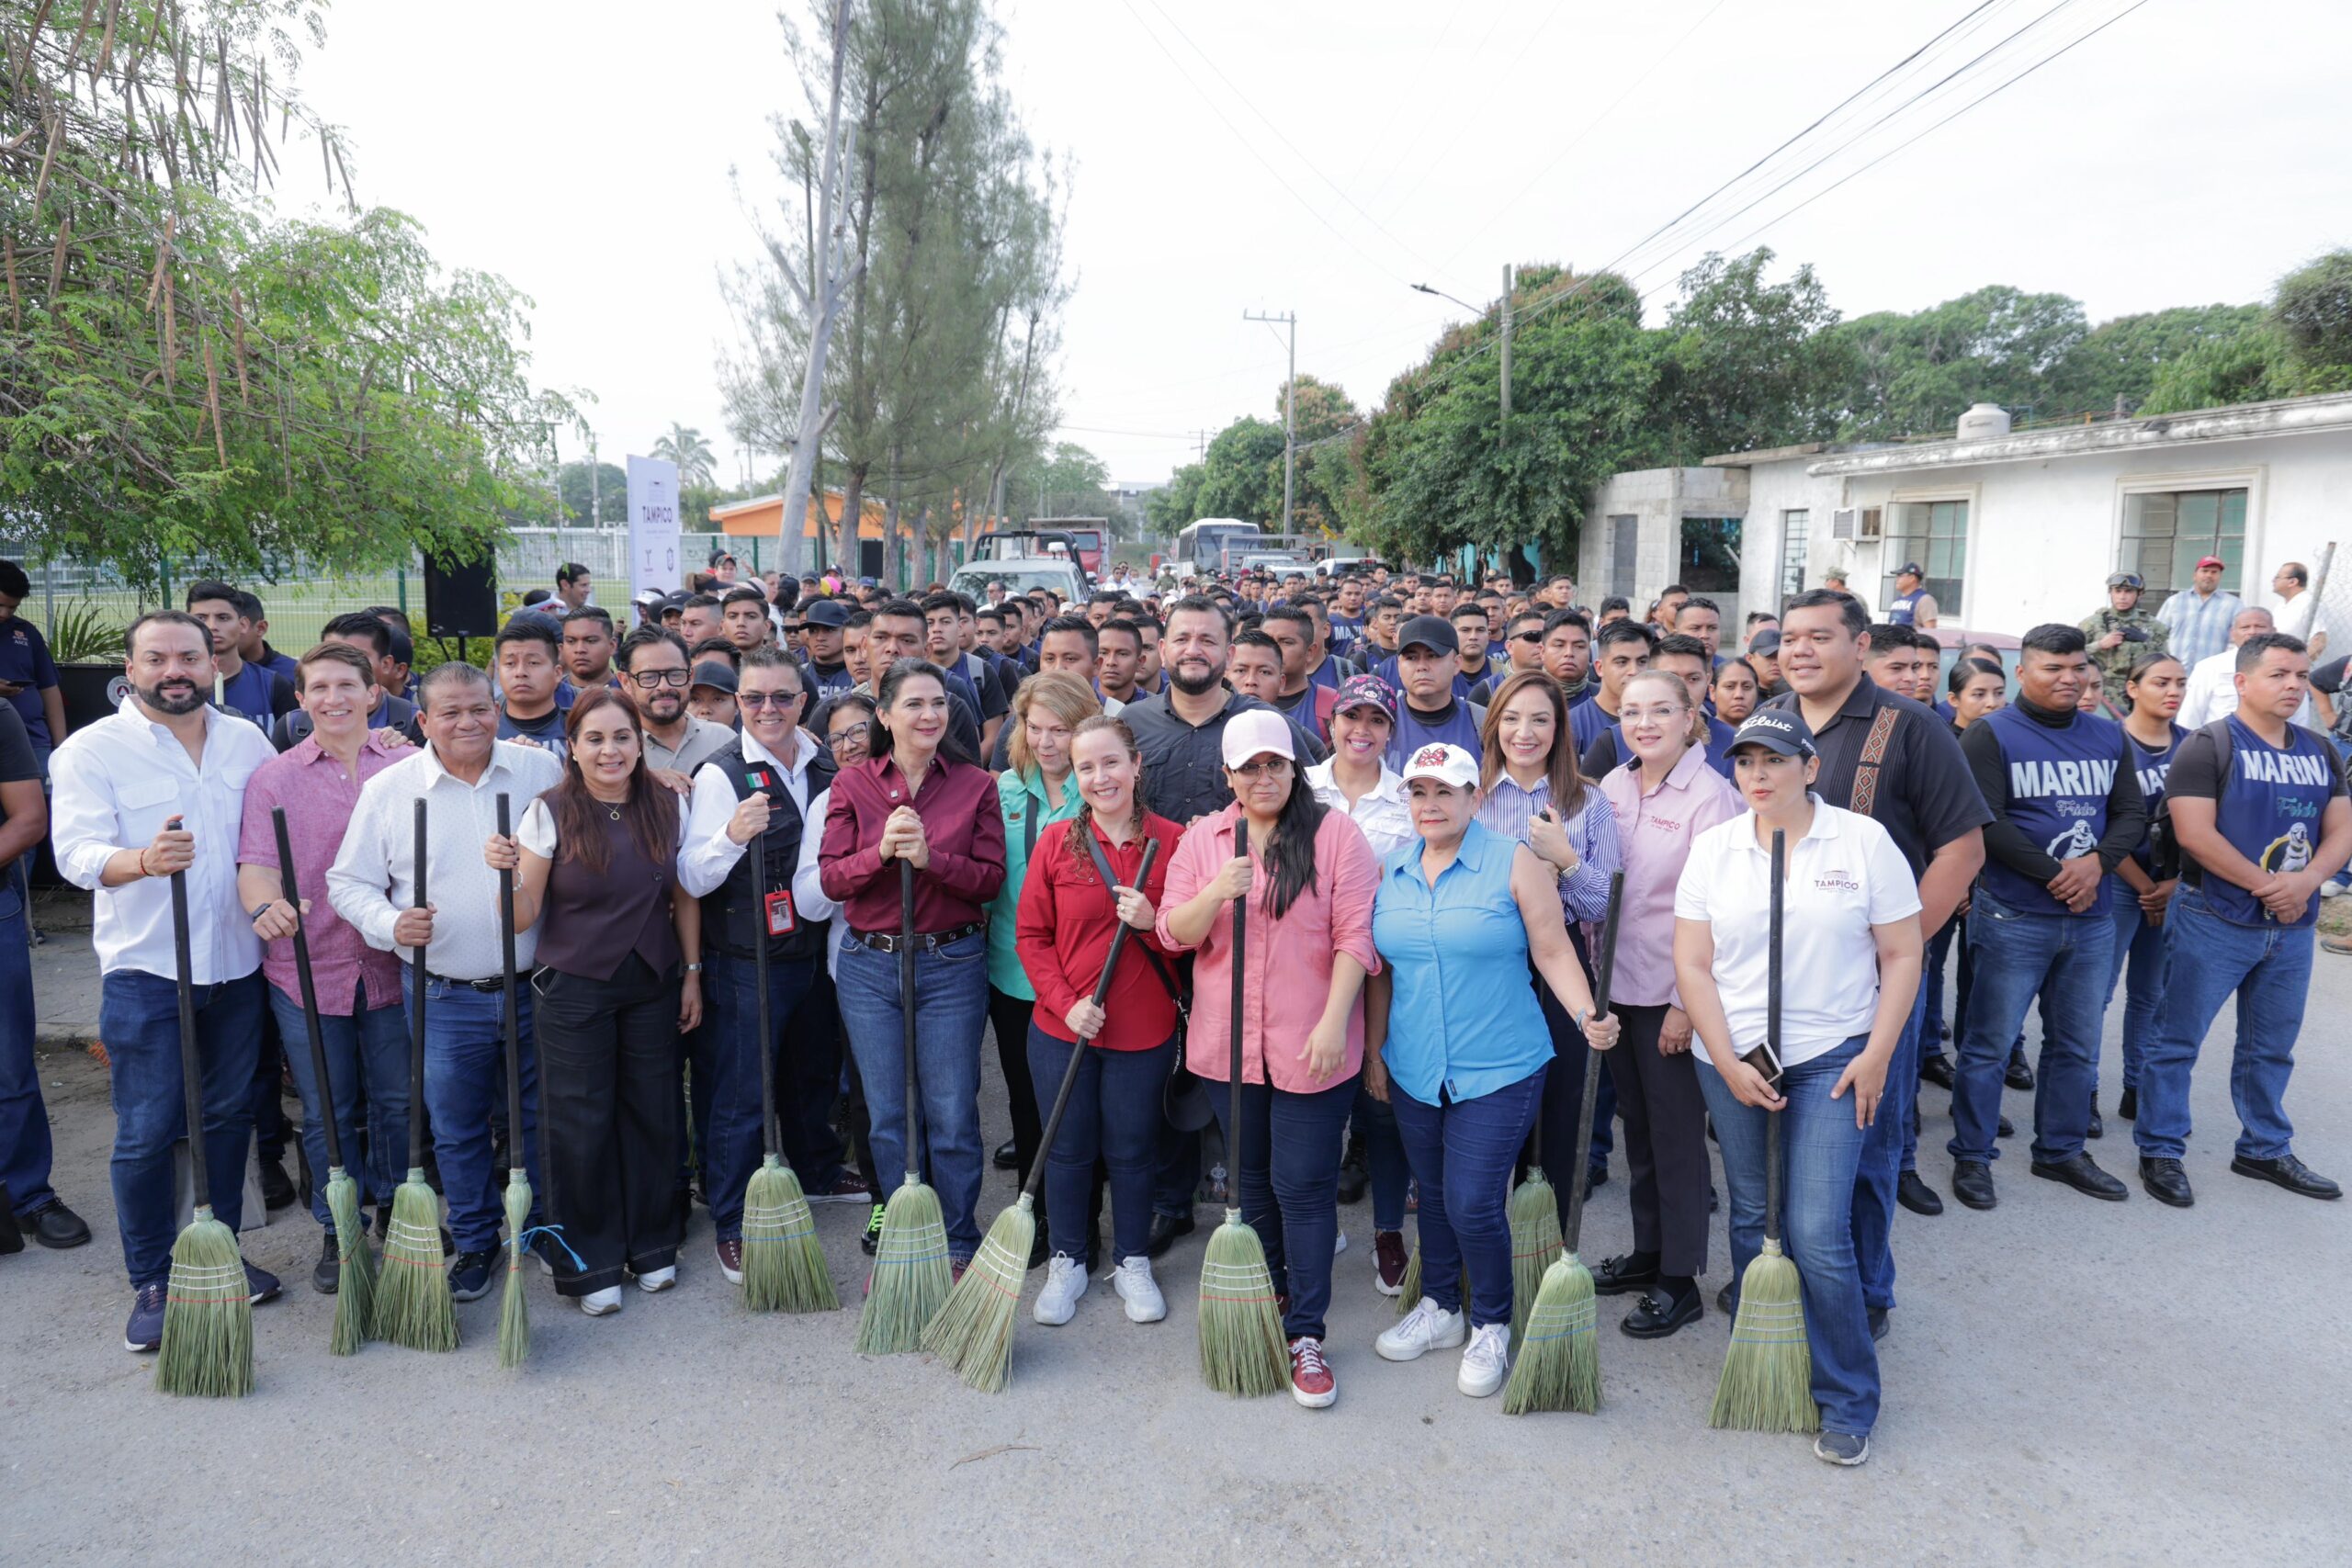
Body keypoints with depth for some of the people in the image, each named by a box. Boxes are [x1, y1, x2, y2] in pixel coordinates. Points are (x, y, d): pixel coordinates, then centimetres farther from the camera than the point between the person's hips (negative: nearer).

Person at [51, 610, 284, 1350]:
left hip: (236, 963, 4)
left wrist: (275, 898, -4)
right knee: (145, 1132, 1)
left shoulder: (248, 742, 6)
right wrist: (143, 860, -36)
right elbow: (76, 852, -16)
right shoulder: (91, 750, -6)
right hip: (145, 967, -4)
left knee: (229, 1115, 14)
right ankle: (151, 1283, 16)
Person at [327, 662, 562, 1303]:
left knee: (539, 1121, 13)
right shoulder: (388, 789, -2)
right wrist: (390, 923, -16)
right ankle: (474, 1243, 29)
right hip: (444, 998, 0)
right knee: (457, 1130, 11)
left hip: (537, 989, 0)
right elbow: (349, 883, 4)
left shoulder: (543, 770, 0)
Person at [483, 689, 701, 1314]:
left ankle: (651, 1246, 28)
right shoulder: (548, 813, -9)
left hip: (652, 987, 3)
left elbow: (685, 898, 8)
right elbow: (523, 919, -9)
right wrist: (508, 873, -27)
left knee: (652, 1114, 9)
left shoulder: (668, 807, 0)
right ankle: (589, 1263, 20)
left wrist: (692, 973, 6)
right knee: (581, 1124, 4)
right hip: (573, 989, -2)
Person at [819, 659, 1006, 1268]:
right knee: (888, 1115, 11)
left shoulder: (976, 784, 1)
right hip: (869, 964, 1)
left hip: (952, 964, -1)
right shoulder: (852, 784, 3)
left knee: (952, 1115, 5)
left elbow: (991, 877, -5)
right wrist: (881, 851, -21)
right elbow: (831, 879, -3)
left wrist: (930, 857, -21)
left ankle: (958, 1246, 23)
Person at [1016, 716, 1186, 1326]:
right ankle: (1068, 1261, 34)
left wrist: (1152, 922, -19)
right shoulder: (1056, 841, -4)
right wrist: (1067, 1002, -13)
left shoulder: (1172, 841, -6)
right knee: (1068, 1149, 13)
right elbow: (1031, 936, -1)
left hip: (1143, 1030, 0)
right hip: (1062, 1027, 1)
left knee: (1132, 1150, 13)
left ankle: (1131, 1263, 34)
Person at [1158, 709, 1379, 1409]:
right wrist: (1217, 894, -19)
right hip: (1227, 1043, 4)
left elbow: (1355, 935, -10)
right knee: (1251, 1180, 18)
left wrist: (1334, 1022, -17)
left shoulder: (1335, 833, -6)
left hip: (1310, 1044, -4)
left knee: (1304, 1185, 0)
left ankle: (1305, 1334, 13)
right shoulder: (1202, 839, 4)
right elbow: (1173, 934, 0)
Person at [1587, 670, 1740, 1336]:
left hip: (1672, 993, -6)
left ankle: (1680, 1281, 18)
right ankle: (1646, 1253, 33)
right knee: (1637, 1125, 17)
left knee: (1676, 1132, 4)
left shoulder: (1711, 796, -13)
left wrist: (1687, 1002, -15)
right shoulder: (1612, 786, 6)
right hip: (1616, 985, 6)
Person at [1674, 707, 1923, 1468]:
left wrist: (1876, 1056, -8)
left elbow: (1901, 955, -1)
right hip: (1732, 1059, 3)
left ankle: (1848, 1400, 12)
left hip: (1832, 1059, -2)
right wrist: (1730, 1065, -7)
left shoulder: (1863, 841, -4)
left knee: (1818, 1233, -7)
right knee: (1752, 1221, 13)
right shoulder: (1713, 847, 1)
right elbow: (1692, 964, 0)